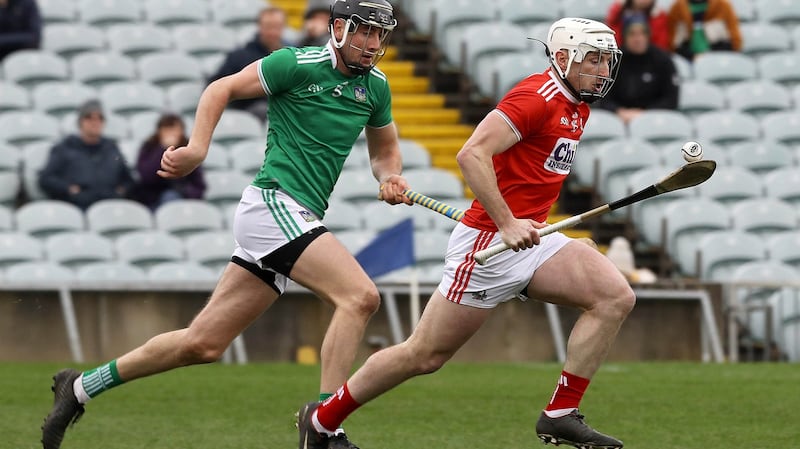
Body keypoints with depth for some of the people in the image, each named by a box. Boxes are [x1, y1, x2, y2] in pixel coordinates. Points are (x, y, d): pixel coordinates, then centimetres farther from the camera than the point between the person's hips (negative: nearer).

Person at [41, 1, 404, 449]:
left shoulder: (375, 86, 13)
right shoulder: (300, 64, -7)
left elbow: (385, 149, 27)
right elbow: (221, 90, -1)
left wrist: (390, 179, 5)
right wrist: (198, 148, -15)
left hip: (299, 221, 7)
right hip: (272, 204, -7)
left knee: (203, 344, 7)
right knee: (361, 295, -24)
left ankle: (82, 386, 18)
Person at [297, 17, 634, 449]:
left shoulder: (577, 105, 13)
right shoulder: (537, 97, -16)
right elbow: (472, 154, -26)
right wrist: (506, 224, -28)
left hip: (529, 239, 9)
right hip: (486, 244, -9)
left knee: (616, 297, -10)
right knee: (425, 354, -2)